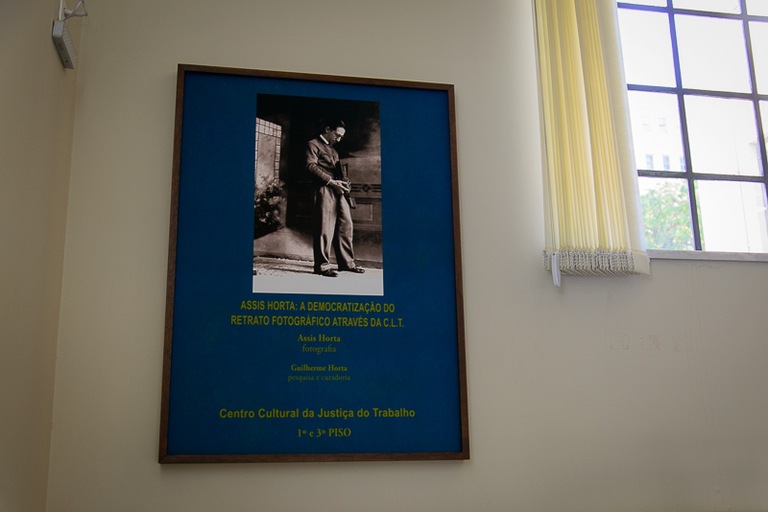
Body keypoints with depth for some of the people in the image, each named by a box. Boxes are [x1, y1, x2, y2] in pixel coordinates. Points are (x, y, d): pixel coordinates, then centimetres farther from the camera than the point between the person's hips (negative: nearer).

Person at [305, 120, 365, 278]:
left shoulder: (333, 150, 28)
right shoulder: (313, 144, 3)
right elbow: (311, 165, -10)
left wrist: (345, 182, 6)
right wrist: (330, 181, -17)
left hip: (340, 190, 8)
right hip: (325, 189, -8)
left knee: (345, 225, 6)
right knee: (325, 227, -9)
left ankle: (346, 262, 11)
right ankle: (322, 265, -6)